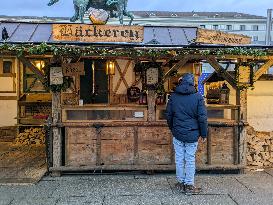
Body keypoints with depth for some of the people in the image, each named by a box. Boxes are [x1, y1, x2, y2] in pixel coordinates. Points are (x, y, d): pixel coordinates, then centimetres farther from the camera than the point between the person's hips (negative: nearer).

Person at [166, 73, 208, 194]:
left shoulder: (173, 96, 2)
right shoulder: (198, 97, -7)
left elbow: (168, 115, 9)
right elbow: (202, 117, -6)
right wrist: (203, 134, 3)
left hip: (177, 134, 2)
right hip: (192, 134, -2)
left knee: (179, 159, 11)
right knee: (190, 159, 5)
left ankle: (181, 183, 21)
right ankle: (189, 185, 11)